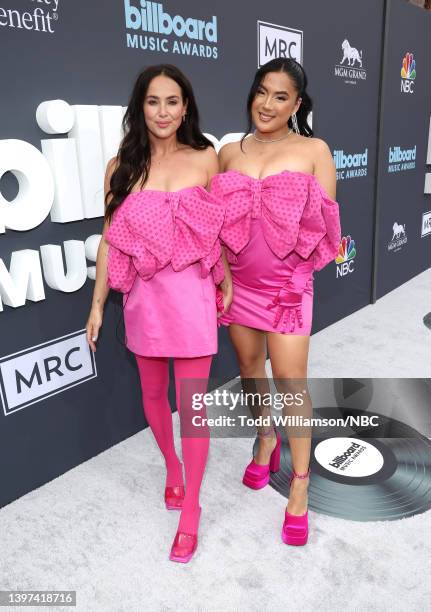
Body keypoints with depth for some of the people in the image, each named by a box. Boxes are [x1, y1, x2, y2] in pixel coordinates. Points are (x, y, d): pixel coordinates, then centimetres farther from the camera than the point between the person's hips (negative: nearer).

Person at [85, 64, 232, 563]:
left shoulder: (205, 158, 0)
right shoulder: (122, 166, 1)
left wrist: (226, 283, 7)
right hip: (145, 297, 2)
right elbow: (111, 240, 3)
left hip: (192, 295, -1)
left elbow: (217, 228, 7)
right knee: (153, 395, 17)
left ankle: (190, 511, 21)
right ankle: (172, 468, 46)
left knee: (191, 403, 3)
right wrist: (97, 303, 4)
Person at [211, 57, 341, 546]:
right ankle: (267, 442, 39)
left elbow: (325, 225, 0)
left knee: (290, 380, -3)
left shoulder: (314, 151, -1)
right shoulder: (229, 153, 7)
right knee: (249, 365, 14)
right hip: (238, 281, 4)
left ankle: (300, 486, 12)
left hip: (287, 282, -3)